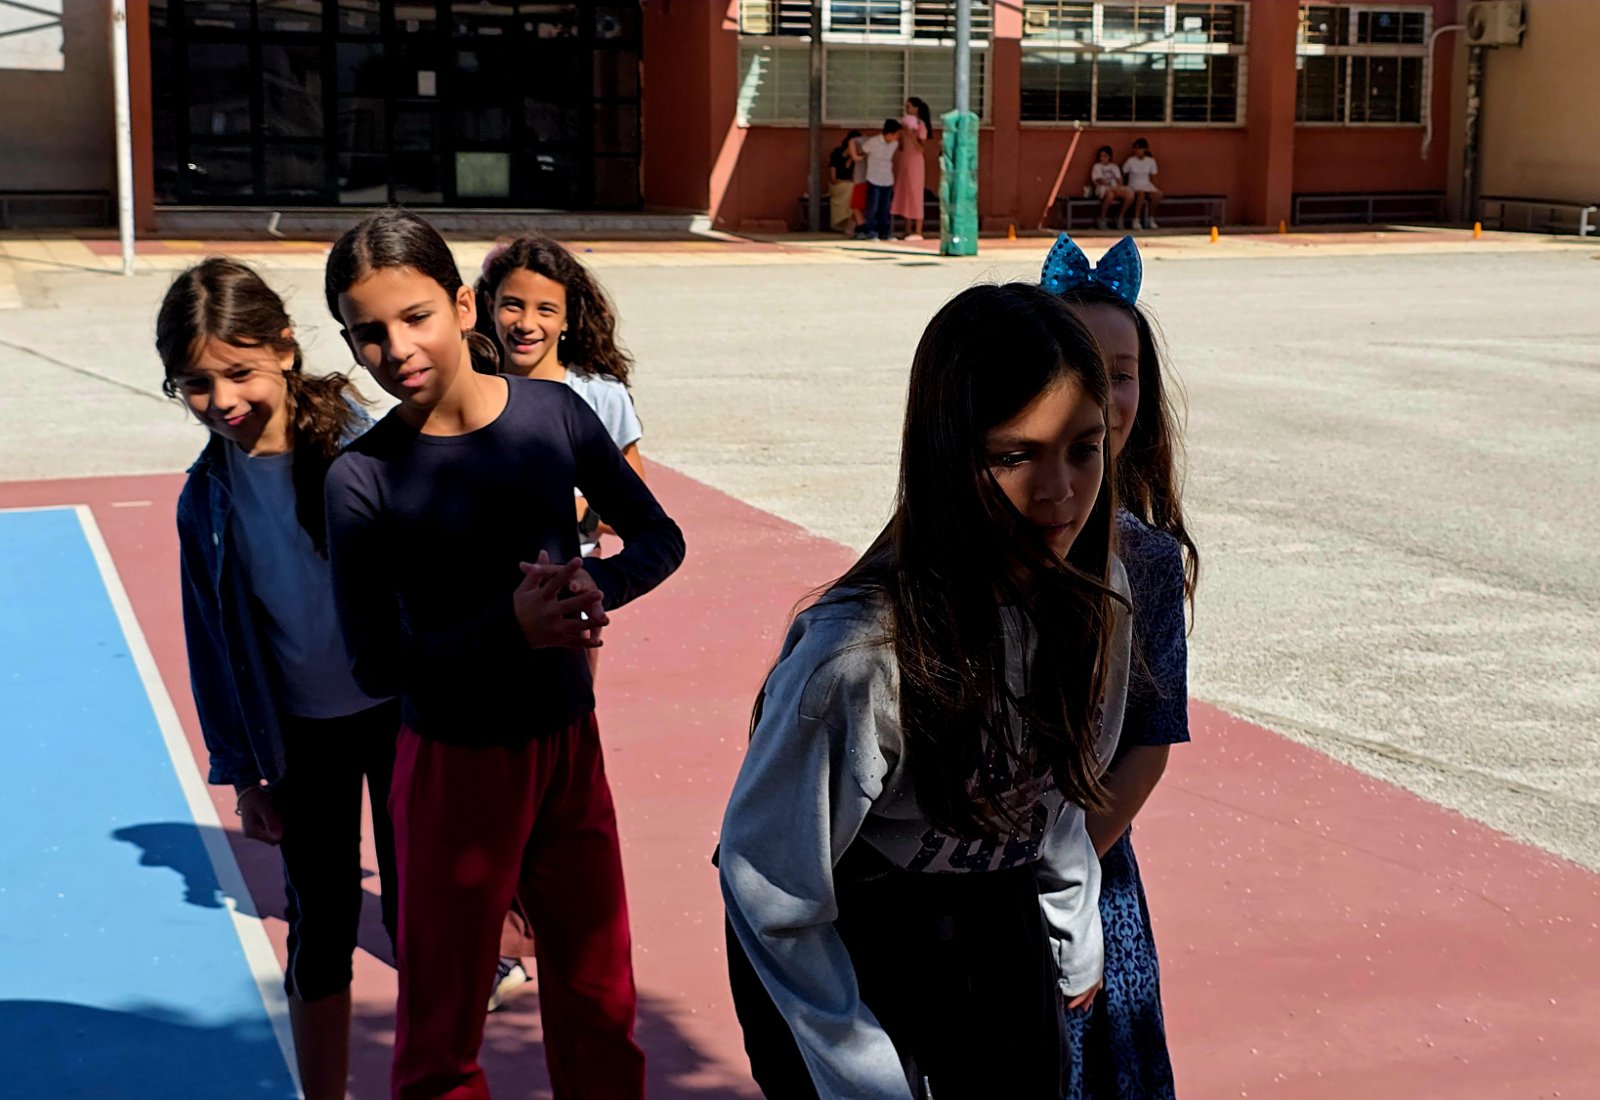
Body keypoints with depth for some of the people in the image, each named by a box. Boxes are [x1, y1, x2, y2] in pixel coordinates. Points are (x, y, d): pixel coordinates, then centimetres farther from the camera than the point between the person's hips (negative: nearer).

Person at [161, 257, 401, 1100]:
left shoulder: (358, 448, -13)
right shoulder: (207, 497, -4)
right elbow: (215, 645, 4)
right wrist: (243, 773, 5)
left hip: (397, 713, -2)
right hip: (301, 738, 2)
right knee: (321, 927, 11)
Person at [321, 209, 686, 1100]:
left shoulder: (554, 413, -6)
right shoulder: (364, 477, -14)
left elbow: (660, 539, 4)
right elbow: (379, 664, -14)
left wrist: (596, 584, -17)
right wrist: (511, 627, -27)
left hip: (570, 746, 3)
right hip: (456, 764, -2)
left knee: (600, 1004, 15)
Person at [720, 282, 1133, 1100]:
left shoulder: (1092, 596, -14)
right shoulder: (860, 654, -34)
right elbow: (768, 892, -22)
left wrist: (1076, 938, 18)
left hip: (996, 921, 6)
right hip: (839, 949, -5)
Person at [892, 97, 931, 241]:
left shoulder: (921, 125, -8)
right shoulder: (906, 123, 12)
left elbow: (920, 147, -14)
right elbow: (902, 146, 13)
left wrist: (911, 133, -23)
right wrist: (902, 132, -1)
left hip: (915, 162, -7)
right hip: (904, 162, 7)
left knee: (915, 195, -6)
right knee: (905, 195, 6)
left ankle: (918, 232, -5)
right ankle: (908, 231, 9)